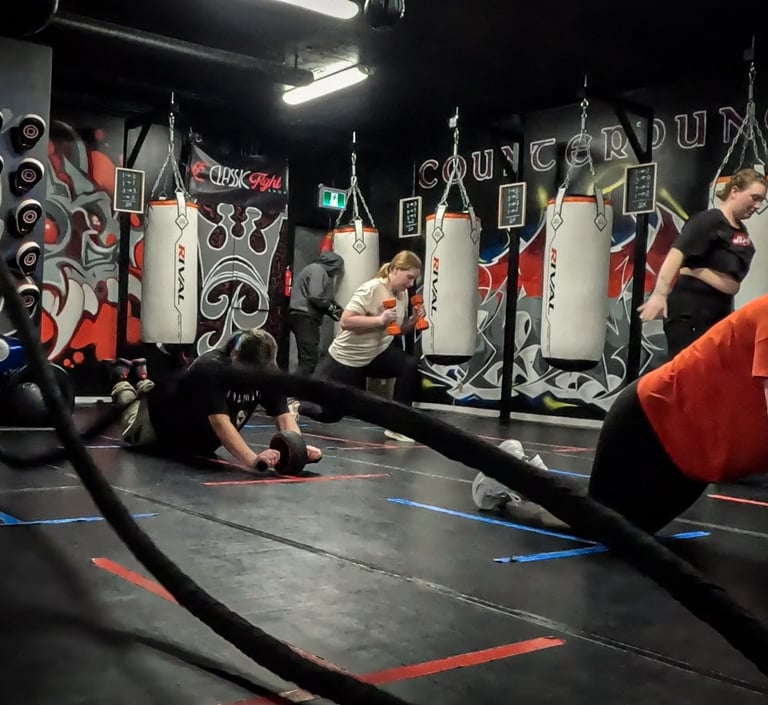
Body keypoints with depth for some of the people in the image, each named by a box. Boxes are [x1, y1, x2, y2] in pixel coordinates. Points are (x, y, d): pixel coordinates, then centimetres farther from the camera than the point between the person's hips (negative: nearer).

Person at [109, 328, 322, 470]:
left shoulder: (268, 372, -29)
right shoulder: (211, 369, -45)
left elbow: (283, 416, -34)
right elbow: (220, 422, -56)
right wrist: (252, 459, -70)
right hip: (166, 413, -5)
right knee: (134, 437, 24)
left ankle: (143, 382, 47)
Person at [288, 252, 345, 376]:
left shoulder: (315, 269, 25)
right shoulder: (318, 270, -7)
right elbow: (316, 297, -18)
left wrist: (334, 309, 10)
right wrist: (333, 308, -4)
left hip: (303, 317, 11)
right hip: (305, 317, -11)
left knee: (307, 358, 11)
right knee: (309, 359, -15)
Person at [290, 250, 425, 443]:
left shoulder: (403, 293, -2)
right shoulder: (371, 289, -24)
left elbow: (399, 329, 10)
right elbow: (345, 321, -31)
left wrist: (413, 320, -10)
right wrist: (380, 319, -37)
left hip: (378, 353, 6)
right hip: (347, 358, -6)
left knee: (410, 365, -24)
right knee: (331, 414, 4)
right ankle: (298, 406, 38)